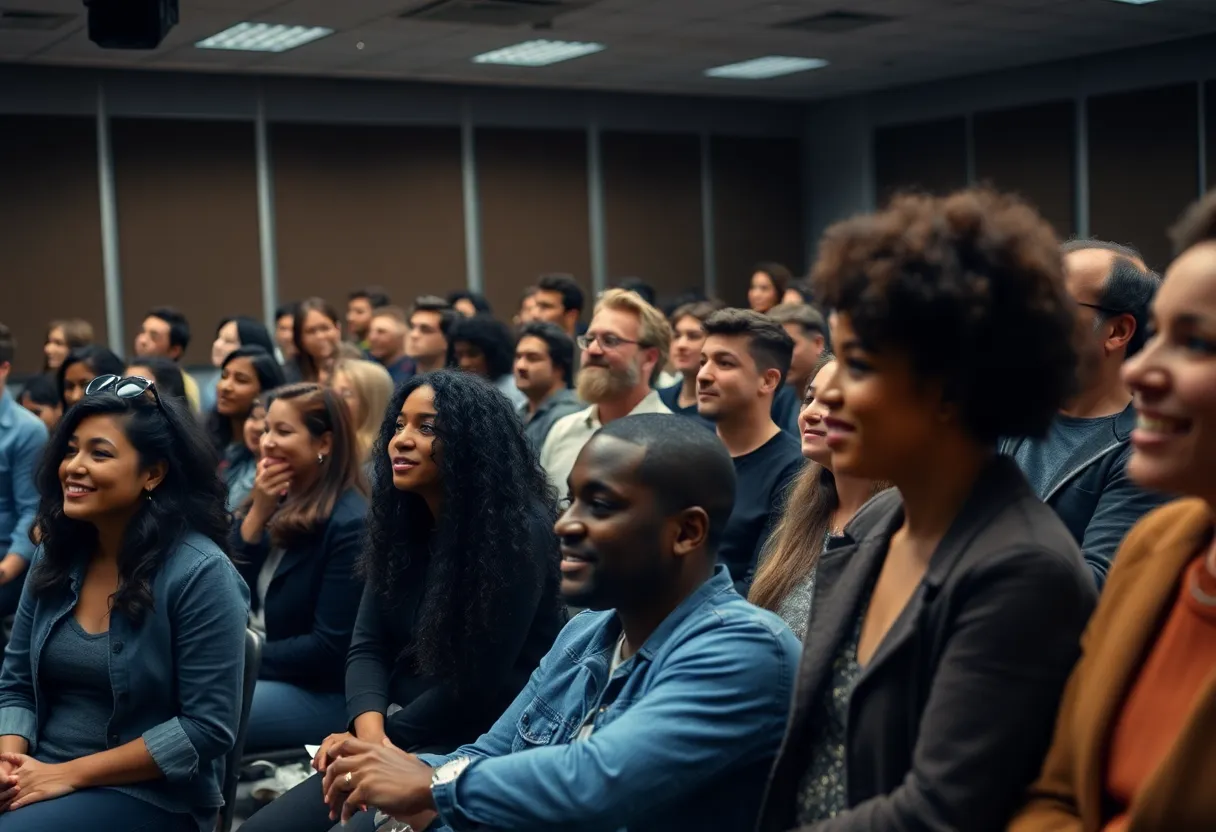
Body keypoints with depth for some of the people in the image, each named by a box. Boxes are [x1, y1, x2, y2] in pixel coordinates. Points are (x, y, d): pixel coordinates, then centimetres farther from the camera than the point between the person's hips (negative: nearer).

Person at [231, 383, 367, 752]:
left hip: (323, 693, -8)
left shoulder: (350, 525, -17)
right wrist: (257, 511, -8)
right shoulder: (280, 504, 7)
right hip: (266, 673, 8)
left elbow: (330, 650, -19)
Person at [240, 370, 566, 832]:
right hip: (407, 741, 7)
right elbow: (369, 646, 1)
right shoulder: (401, 523, 6)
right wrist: (370, 733, -17)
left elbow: (479, 682, -14)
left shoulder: (519, 533, -16)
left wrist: (390, 737, -8)